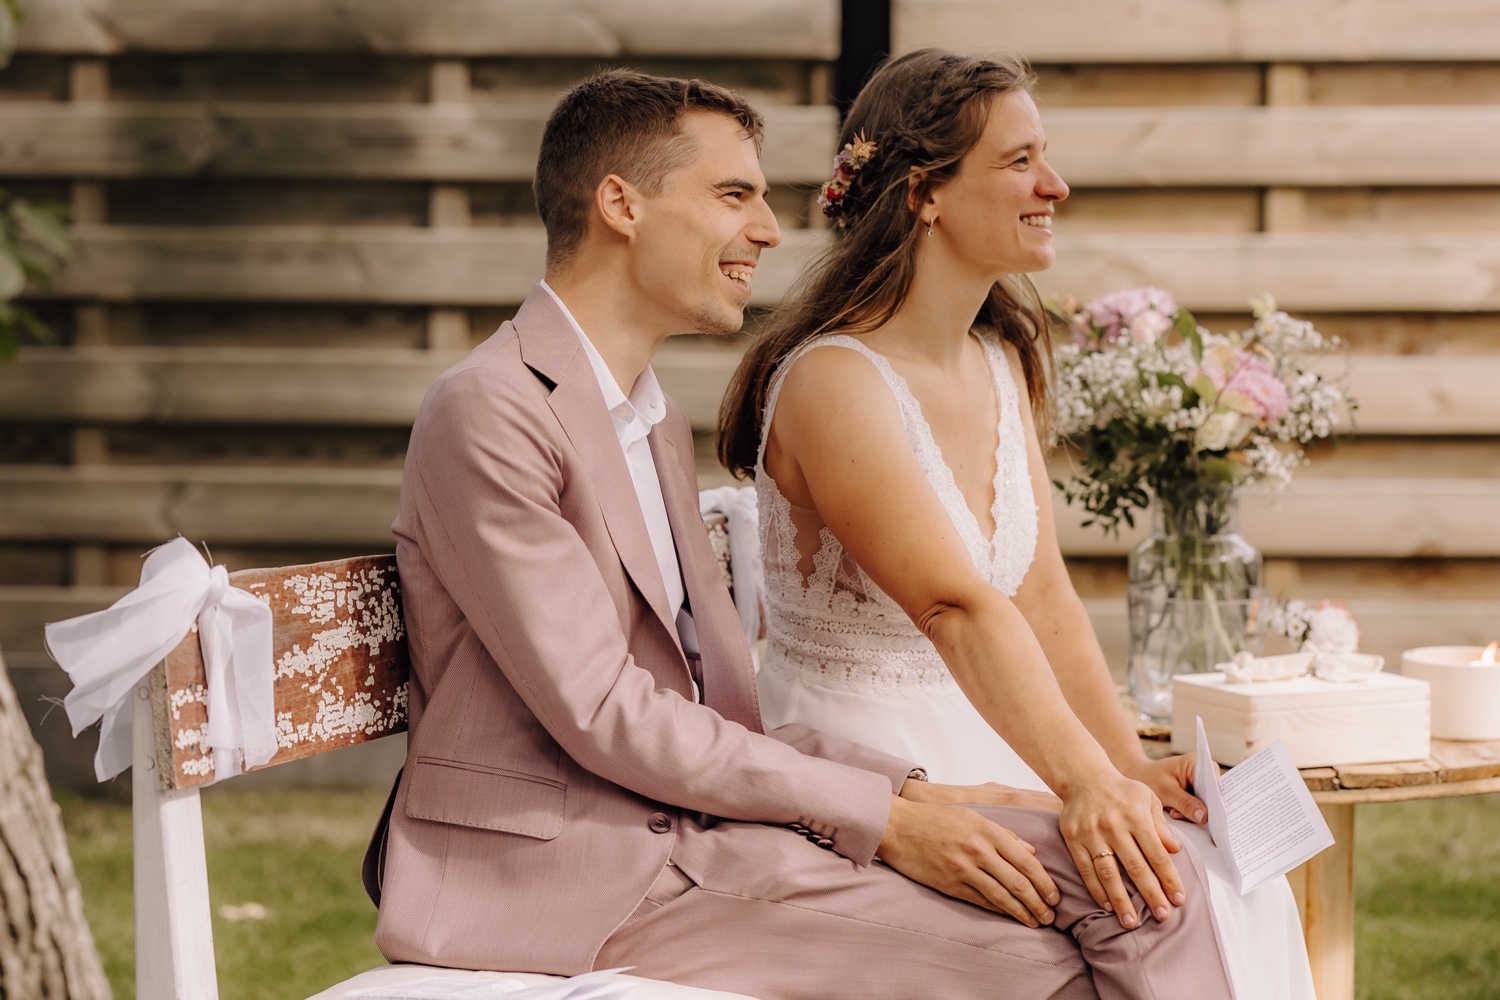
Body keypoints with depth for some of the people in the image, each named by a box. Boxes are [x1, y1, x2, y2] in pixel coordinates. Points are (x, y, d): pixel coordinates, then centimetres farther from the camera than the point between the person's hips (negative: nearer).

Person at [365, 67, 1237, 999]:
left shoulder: (659, 426, 20)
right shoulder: (489, 413, -10)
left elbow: (728, 709, 13)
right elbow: (603, 714, -16)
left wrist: (917, 793, -4)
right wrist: (883, 818, -15)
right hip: (563, 869, -8)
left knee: (1142, 876, -9)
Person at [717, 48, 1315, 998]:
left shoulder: (1002, 365, 10)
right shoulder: (833, 381, -17)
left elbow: (1042, 593, 7)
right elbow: (958, 607, -30)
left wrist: (1130, 764, -7)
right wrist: (1080, 782, -40)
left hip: (985, 744, 8)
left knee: (1242, 888, -9)